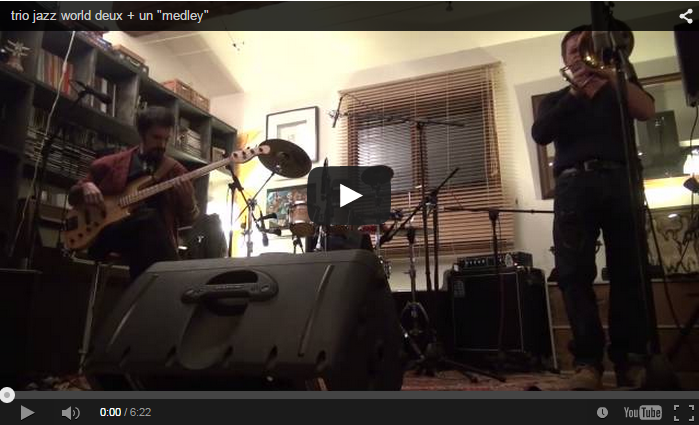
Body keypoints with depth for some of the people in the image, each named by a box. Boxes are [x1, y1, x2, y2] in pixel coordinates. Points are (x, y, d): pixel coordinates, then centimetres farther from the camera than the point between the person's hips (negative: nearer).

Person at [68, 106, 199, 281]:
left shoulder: (175, 171, 13)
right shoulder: (111, 163, 13)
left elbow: (188, 220, 11)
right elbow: (73, 197, 20)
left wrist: (188, 200, -11)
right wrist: (86, 187, -3)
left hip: (153, 239, 0)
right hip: (108, 234, 0)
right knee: (149, 217, -32)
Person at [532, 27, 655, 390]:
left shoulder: (619, 88, 24)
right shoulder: (555, 100, 24)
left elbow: (646, 111, 2)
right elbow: (540, 134, 2)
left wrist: (609, 74, -5)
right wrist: (574, 93, -5)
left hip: (619, 181, 1)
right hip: (574, 186, 0)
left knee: (628, 272, -7)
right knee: (574, 274, -13)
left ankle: (630, 359, -4)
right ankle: (587, 361, -13)